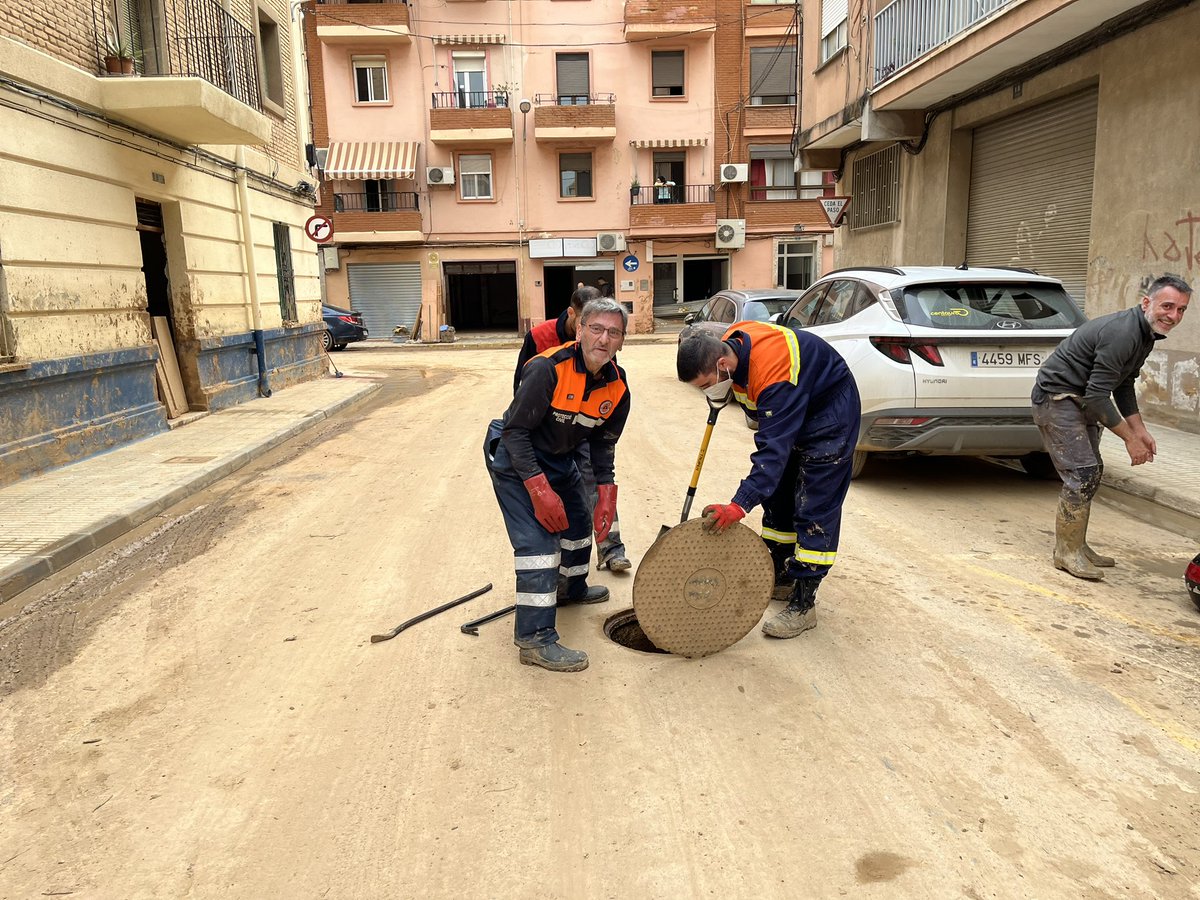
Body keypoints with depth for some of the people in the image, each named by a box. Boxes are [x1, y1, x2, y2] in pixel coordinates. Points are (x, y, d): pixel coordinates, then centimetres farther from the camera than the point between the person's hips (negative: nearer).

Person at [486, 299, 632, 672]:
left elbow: (603, 442, 3)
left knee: (579, 521, 23)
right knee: (538, 540, -16)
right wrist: (540, 490, -31)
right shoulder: (548, 368, -30)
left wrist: (606, 493, -7)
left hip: (559, 456, 8)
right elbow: (516, 431, -27)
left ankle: (571, 588, 49)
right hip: (513, 456, -8)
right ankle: (535, 638, -10)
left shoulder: (617, 387, -10)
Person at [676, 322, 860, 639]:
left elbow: (773, 448, -43)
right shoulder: (731, 343, -14)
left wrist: (740, 505, -48)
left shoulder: (774, 374, -39)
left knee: (814, 508, -11)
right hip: (791, 410, 9)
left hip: (830, 412, -9)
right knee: (777, 495, 13)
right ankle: (781, 579, 26)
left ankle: (804, 605, -7)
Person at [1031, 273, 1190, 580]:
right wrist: (1130, 438, -16)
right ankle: (1067, 553, -3)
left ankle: (1074, 546, 23)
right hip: (1056, 397, -11)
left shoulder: (1145, 334, 8)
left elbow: (1124, 385, 19)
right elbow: (1097, 395, -25)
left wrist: (1140, 430, 10)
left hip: (1080, 401, 11)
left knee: (1092, 473, 13)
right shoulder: (1122, 333, -25)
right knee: (1082, 473, -13)